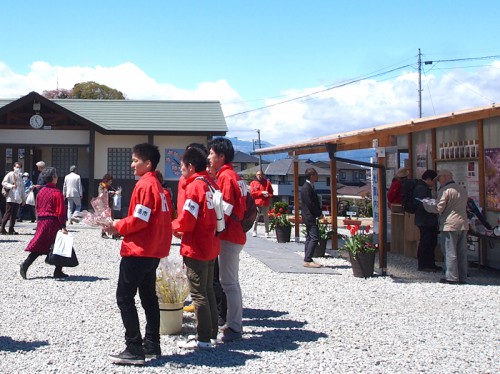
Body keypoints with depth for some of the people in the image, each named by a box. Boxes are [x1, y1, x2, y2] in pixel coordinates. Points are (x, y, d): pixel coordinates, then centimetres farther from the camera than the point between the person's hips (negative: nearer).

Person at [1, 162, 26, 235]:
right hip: (10, 198, -6)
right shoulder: (10, 175, 0)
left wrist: (23, 199, 17)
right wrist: (11, 186, -23)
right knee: (8, 214, -6)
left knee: (14, 215, 4)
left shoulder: (20, 177, 18)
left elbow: (22, 188, 19)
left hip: (18, 199, 6)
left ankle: (11, 229, 8)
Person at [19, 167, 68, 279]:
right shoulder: (57, 192, -11)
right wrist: (63, 226, -14)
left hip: (41, 222, 7)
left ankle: (25, 265, -6)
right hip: (53, 222, -7)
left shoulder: (41, 191, 10)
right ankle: (58, 271, 9)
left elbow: (37, 208, 16)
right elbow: (61, 211, -14)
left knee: (39, 247, 9)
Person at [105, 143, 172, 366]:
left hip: (138, 250, -10)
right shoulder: (156, 184, 15)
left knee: (124, 297, -5)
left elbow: (139, 219, -20)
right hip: (153, 250, 10)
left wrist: (117, 227, -7)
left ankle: (134, 350, -5)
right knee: (148, 297, 14)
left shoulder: (144, 185, -14)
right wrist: (122, 227, 9)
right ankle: (152, 346, 18)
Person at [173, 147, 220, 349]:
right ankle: (212, 333, 24)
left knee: (198, 293, -1)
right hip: (211, 247, 8)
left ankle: (203, 338, 5)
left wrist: (173, 226, -1)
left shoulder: (194, 186, -16)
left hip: (195, 248, -8)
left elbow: (185, 221, -19)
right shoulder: (212, 185, 8)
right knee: (208, 290, 16)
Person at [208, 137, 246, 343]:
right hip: (234, 234, 10)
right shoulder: (232, 175, 16)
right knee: (231, 281, 15)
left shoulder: (226, 176, -14)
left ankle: (234, 328, -2)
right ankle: (234, 324, 22)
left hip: (229, 236, -10)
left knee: (228, 282, -6)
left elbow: (225, 210, -19)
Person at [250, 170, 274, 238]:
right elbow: (252, 193, -2)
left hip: (265, 203, 1)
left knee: (266, 218, 2)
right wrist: (262, 192, -10)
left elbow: (271, 192, 12)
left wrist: (268, 195, -11)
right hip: (256, 203, -1)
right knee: (255, 217, -4)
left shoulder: (267, 182, 12)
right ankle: (254, 231, 3)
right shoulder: (253, 183, 8)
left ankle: (267, 232, 6)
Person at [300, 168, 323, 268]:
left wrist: (319, 213, 8)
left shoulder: (309, 186, 15)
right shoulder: (306, 187, -17)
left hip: (310, 217, 11)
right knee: (314, 238, -12)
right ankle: (307, 260, -13)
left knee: (309, 238, 12)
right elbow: (309, 203, -20)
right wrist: (319, 214, -12)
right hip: (310, 217, -11)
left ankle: (307, 260, 16)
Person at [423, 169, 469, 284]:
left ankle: (452, 278, -1)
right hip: (463, 224, 7)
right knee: (462, 252, 10)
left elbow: (439, 208, -13)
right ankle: (462, 277, 15)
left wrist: (426, 205, 2)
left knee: (450, 252, -2)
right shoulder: (463, 189, 14)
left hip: (450, 225, -7)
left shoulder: (444, 190, -10)